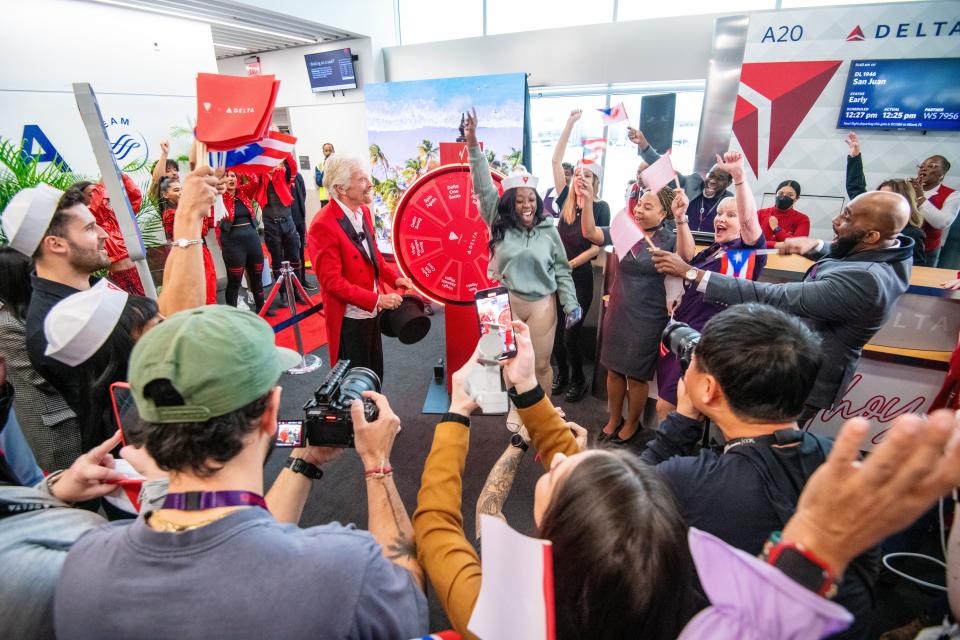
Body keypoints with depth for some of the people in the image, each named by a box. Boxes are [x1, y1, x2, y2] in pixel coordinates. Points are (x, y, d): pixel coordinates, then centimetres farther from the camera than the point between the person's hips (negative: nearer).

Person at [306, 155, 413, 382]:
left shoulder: (363, 211, 3)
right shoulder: (324, 225, -22)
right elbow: (332, 281, -22)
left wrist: (394, 278, 0)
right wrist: (376, 300, -24)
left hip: (372, 312, 8)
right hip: (350, 318, -8)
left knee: (375, 375, 22)